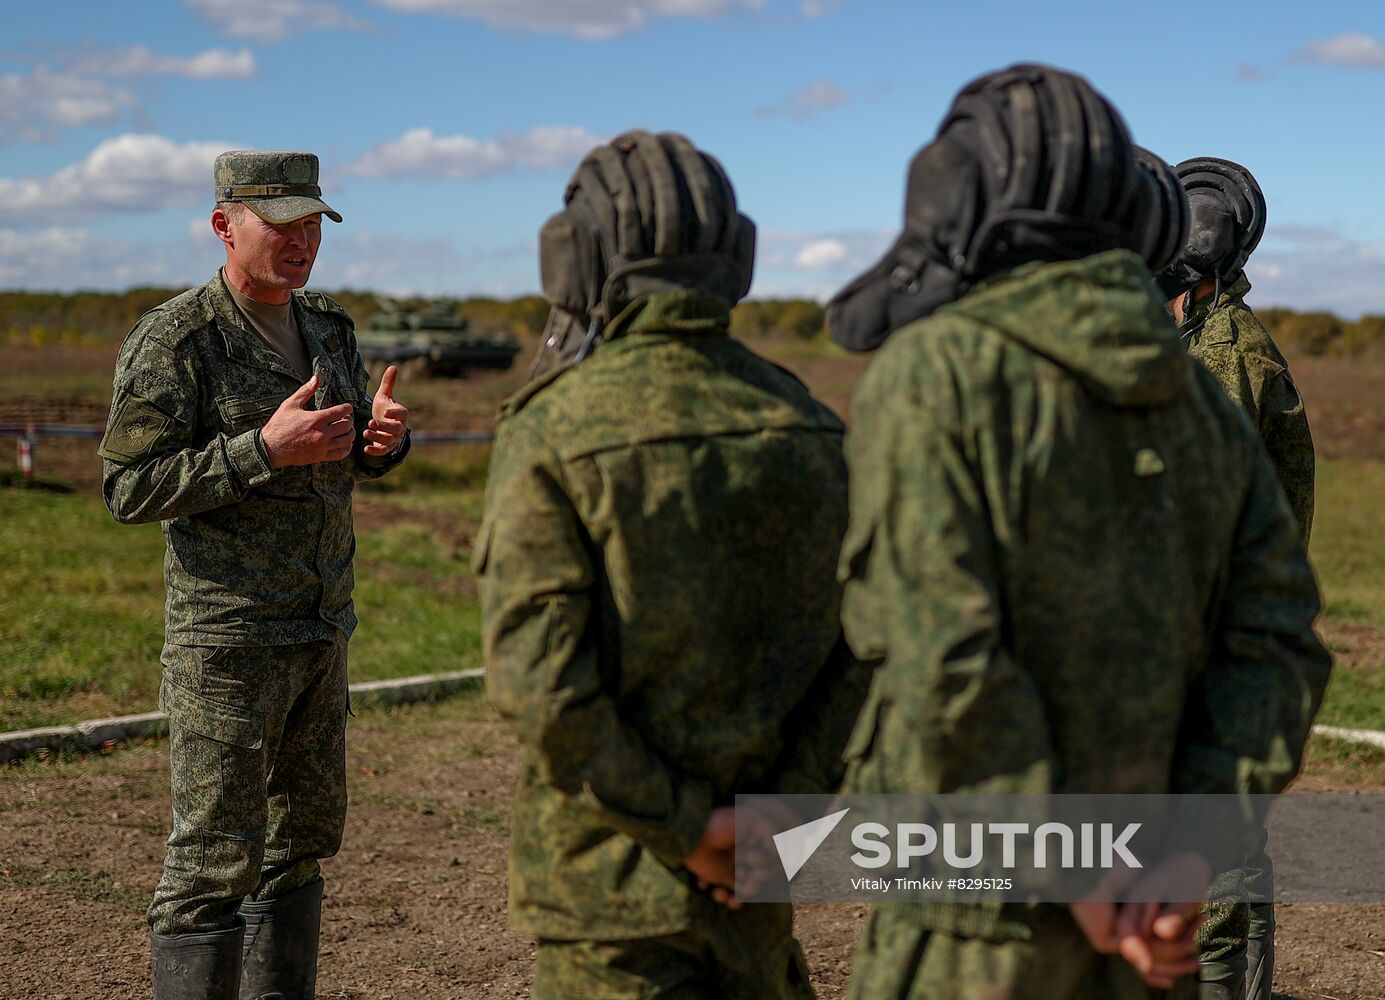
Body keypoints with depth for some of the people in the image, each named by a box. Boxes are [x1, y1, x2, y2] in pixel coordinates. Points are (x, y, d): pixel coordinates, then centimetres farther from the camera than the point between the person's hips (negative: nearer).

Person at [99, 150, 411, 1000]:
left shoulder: (327, 328, 8)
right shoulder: (172, 344, -14)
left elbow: (361, 459, 17)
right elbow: (130, 492, -17)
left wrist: (387, 432, -8)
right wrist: (265, 450, -27)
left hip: (321, 632, 8)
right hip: (226, 636, -8)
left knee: (302, 833, 15)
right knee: (216, 858, -4)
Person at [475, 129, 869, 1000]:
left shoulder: (551, 434, -13)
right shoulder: (806, 425, 1)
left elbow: (539, 677, -20)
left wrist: (681, 828, -13)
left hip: (612, 862, -5)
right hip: (760, 864, 5)